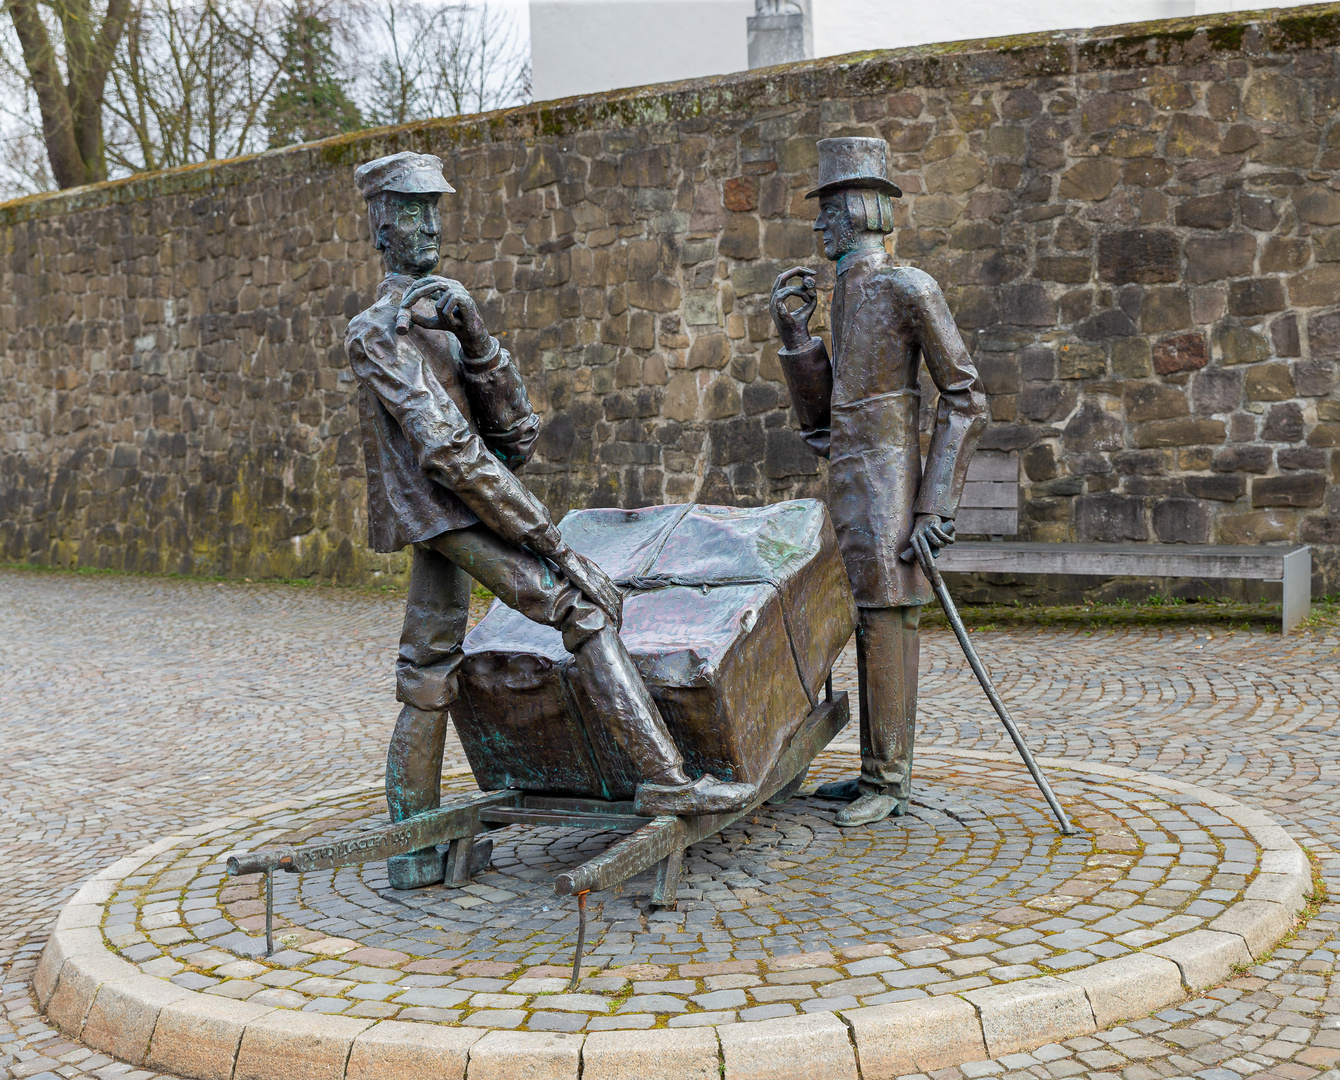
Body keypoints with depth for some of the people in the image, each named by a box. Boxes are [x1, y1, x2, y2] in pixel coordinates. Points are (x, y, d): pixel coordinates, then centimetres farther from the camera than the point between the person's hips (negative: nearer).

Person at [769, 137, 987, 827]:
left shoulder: (909, 289, -10)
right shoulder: (845, 296, 16)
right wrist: (792, 331, 7)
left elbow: (966, 400, -11)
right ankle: (878, 771, 20)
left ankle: (886, 781, -1)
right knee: (870, 626, 12)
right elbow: (821, 414, 16)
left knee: (886, 623, -8)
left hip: (884, 478, -9)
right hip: (847, 484, 9)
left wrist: (937, 504, -15)